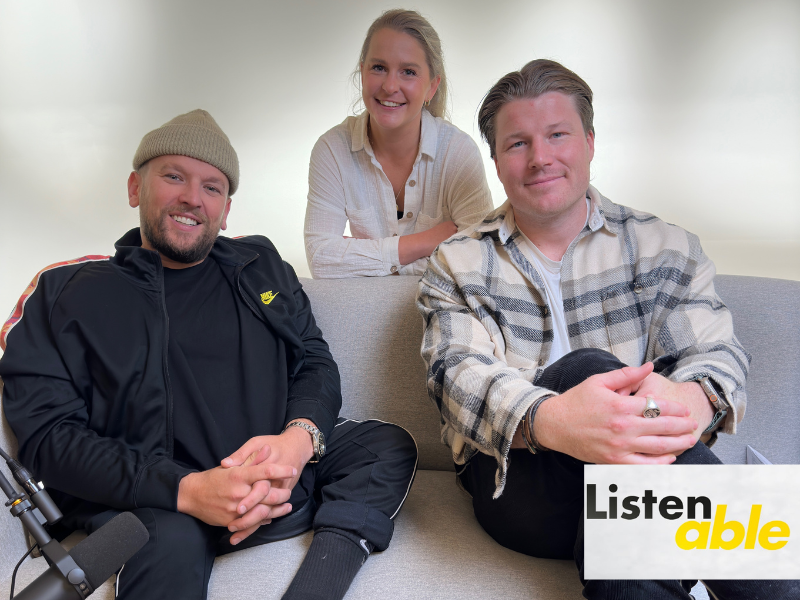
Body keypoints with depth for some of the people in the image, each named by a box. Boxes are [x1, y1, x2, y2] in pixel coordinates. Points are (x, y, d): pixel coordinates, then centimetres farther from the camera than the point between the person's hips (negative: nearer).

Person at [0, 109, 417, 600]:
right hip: (153, 501, -5)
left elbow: (316, 362, 10)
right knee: (172, 539, -37)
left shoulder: (261, 265, 14)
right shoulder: (65, 293, 2)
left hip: (280, 478, 5)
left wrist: (300, 437, -15)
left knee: (391, 444, -12)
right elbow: (49, 434, -6)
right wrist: (187, 490, -22)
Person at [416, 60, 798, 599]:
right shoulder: (457, 265, 7)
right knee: (585, 366, -31)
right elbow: (458, 373, -9)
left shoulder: (664, 247, 11)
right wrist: (548, 420, -34)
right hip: (514, 479, 0)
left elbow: (718, 352, 0)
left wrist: (695, 399, -29)